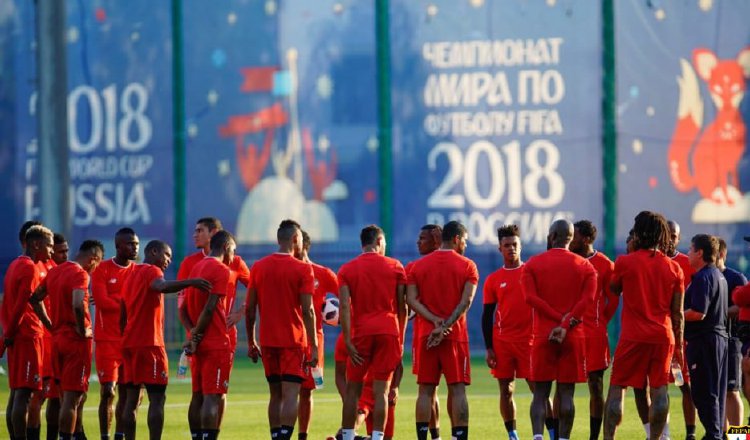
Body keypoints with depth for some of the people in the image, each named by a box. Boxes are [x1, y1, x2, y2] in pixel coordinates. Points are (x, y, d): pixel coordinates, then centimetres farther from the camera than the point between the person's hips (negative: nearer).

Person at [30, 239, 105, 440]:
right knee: (72, 397, -4)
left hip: (58, 338, 8)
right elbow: (78, 305, -31)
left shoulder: (55, 271, 11)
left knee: (75, 395, 18)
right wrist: (83, 331, -16)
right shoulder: (80, 274, -15)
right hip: (77, 341, -8)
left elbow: (35, 299, 18)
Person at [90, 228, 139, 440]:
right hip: (107, 340, -4)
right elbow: (102, 302, -12)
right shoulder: (102, 270, -2)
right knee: (107, 391, -7)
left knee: (126, 391, 5)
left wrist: (114, 300, -13)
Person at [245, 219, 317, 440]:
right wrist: (314, 346, -8)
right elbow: (308, 311, -11)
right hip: (294, 340, -4)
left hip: (268, 341, 4)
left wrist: (251, 342, 15)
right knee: (290, 395, -8)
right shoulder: (302, 269, -7)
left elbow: (249, 309, 7)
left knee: (275, 395, 12)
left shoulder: (258, 267, 6)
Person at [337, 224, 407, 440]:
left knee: (353, 388, 10)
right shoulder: (395, 267, 4)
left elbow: (344, 306, -6)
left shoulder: (347, 270, 4)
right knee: (381, 390, -2)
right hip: (389, 331, 0)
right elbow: (402, 307, 5)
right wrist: (401, 337, 13)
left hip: (361, 333, 0)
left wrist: (348, 340, -8)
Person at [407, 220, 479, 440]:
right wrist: (446, 326, -14)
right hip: (455, 335, -2)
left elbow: (411, 299, -2)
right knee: (457, 390, -2)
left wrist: (436, 322, -9)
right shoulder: (467, 266, 0)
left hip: (426, 335, 2)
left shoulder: (418, 266, 8)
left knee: (425, 390, 4)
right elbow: (466, 301, -11)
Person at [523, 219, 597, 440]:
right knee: (566, 392, 4)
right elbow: (587, 299, -8)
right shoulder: (585, 267, 6)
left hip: (542, 336, -1)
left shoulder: (532, 265, 4)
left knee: (540, 393, 1)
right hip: (573, 337, 1)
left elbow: (531, 297, -9)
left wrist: (560, 318, -11)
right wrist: (566, 325, -14)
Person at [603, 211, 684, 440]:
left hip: (633, 336, -3)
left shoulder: (625, 262, -5)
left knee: (616, 389, 2)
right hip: (663, 336, 3)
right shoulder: (673, 268, 5)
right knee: (659, 389, 5)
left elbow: (613, 289, 16)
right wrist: (678, 344, 14)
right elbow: (677, 312, 7)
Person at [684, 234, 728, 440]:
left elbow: (698, 313, -23)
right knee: (715, 390, 13)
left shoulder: (703, 277, -15)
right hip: (719, 336, 10)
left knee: (703, 392, -7)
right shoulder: (718, 276, 16)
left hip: (704, 340, -10)